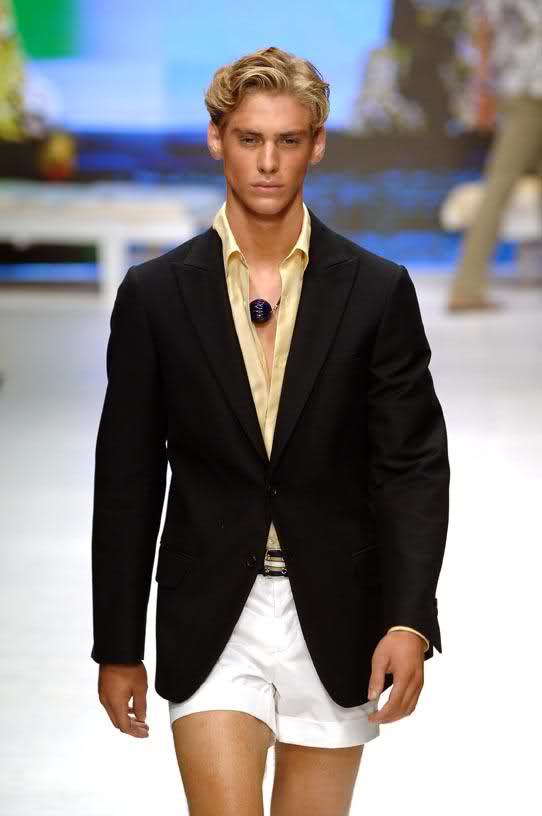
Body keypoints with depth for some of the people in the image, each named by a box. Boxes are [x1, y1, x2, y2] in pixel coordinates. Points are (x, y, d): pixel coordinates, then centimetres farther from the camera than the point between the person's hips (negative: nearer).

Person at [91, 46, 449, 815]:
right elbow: (127, 480, 3)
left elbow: (413, 465, -3)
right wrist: (117, 648, 3)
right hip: (213, 616, -1)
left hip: (335, 621, 1)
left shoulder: (378, 291, -1)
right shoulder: (155, 293, 0)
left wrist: (410, 620, -16)